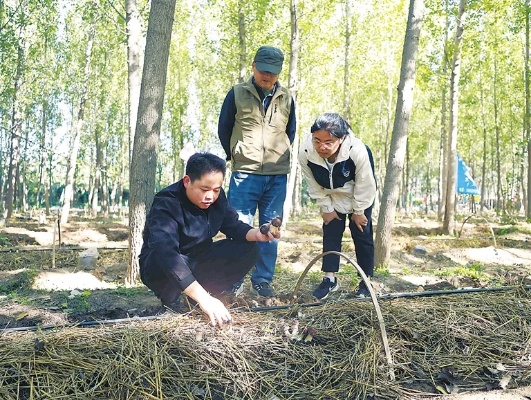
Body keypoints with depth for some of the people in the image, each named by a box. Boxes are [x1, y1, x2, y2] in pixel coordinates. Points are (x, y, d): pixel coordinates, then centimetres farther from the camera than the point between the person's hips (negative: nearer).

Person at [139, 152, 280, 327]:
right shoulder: (166, 204, -31)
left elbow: (233, 226, -2)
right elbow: (166, 253, -44)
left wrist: (256, 234, -27)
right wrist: (203, 298, -53)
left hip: (197, 262, 7)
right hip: (159, 267, -6)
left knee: (248, 248, -12)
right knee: (166, 264, -41)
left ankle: (192, 298, -11)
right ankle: (171, 302, -9)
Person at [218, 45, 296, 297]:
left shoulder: (286, 98, 9)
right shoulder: (237, 94, 2)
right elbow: (224, 129, 9)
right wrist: (236, 157, 10)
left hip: (277, 176, 3)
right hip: (245, 173, -2)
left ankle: (262, 281, 17)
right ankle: (234, 281, 9)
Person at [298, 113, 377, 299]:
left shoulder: (358, 151, -40)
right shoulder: (306, 152, -32)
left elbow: (365, 185, -23)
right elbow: (314, 186, -14)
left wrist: (359, 211, -12)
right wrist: (326, 208, -7)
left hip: (360, 196, -2)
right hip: (332, 198, 3)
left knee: (362, 235, 2)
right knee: (330, 233, 3)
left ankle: (366, 280, 14)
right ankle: (330, 279, 12)